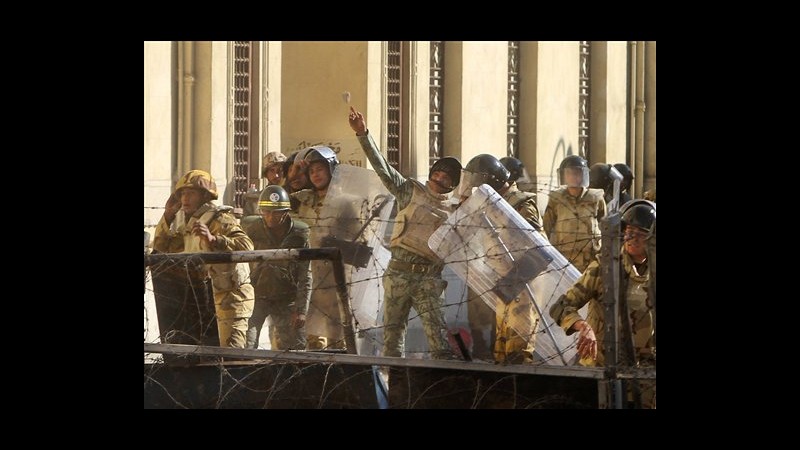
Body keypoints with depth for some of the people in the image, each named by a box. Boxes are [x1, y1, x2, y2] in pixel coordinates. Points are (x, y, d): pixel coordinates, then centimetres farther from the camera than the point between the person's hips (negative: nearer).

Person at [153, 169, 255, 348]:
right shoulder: (187, 224, 13)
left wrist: (213, 239, -42)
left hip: (230, 295, -9)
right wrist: (168, 216, 4)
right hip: (204, 296, 9)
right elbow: (161, 247, 16)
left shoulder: (220, 219, -16)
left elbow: (246, 246, -29)